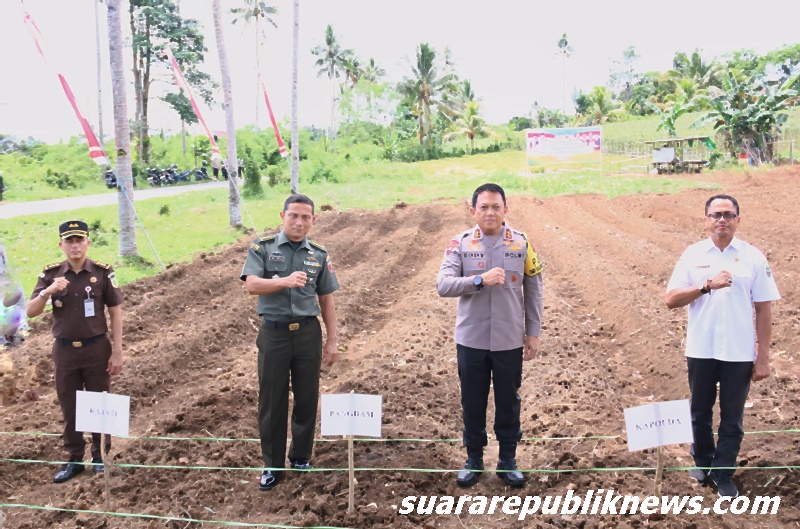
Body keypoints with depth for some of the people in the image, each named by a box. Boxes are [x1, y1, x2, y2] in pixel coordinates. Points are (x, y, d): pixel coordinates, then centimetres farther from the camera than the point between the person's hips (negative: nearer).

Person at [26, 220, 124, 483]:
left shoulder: (103, 272, -8)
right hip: (64, 350, 2)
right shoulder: (51, 274, -2)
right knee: (69, 408, 11)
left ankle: (100, 456, 24)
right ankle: (75, 459, 24)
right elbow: (30, 312, -5)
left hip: (96, 349, -2)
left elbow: (115, 313, -4)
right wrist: (48, 291, -25)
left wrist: (117, 352, -6)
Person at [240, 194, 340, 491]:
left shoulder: (319, 255, 6)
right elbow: (252, 285, -15)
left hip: (308, 333, 2)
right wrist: (285, 281, -32)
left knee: (307, 398, 9)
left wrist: (332, 340, 7)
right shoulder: (262, 248, -1)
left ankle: (301, 458, 28)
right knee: (271, 402, 5)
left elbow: (326, 300, 9)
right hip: (274, 333, -2)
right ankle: (273, 466, 19)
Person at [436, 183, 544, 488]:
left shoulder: (522, 244, -2)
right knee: (473, 403, 12)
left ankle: (508, 460, 29)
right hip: (471, 340, 0)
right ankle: (473, 459, 29)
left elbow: (533, 291, 4)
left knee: (508, 402, 12)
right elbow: (443, 285, -14)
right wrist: (480, 280, -26)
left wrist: (533, 332, 3)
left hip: (509, 340, 0)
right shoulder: (460, 244, -4)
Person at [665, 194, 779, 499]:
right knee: (700, 413, 17)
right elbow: (671, 299, -6)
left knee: (732, 418, 9)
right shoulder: (693, 254, -1)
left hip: (739, 354, -1)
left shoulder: (753, 257, -3)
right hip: (701, 351, 1)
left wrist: (763, 357, -3)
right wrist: (708, 285, -21)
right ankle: (702, 463, 36)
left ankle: (723, 474, 24)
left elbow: (763, 309, -1)